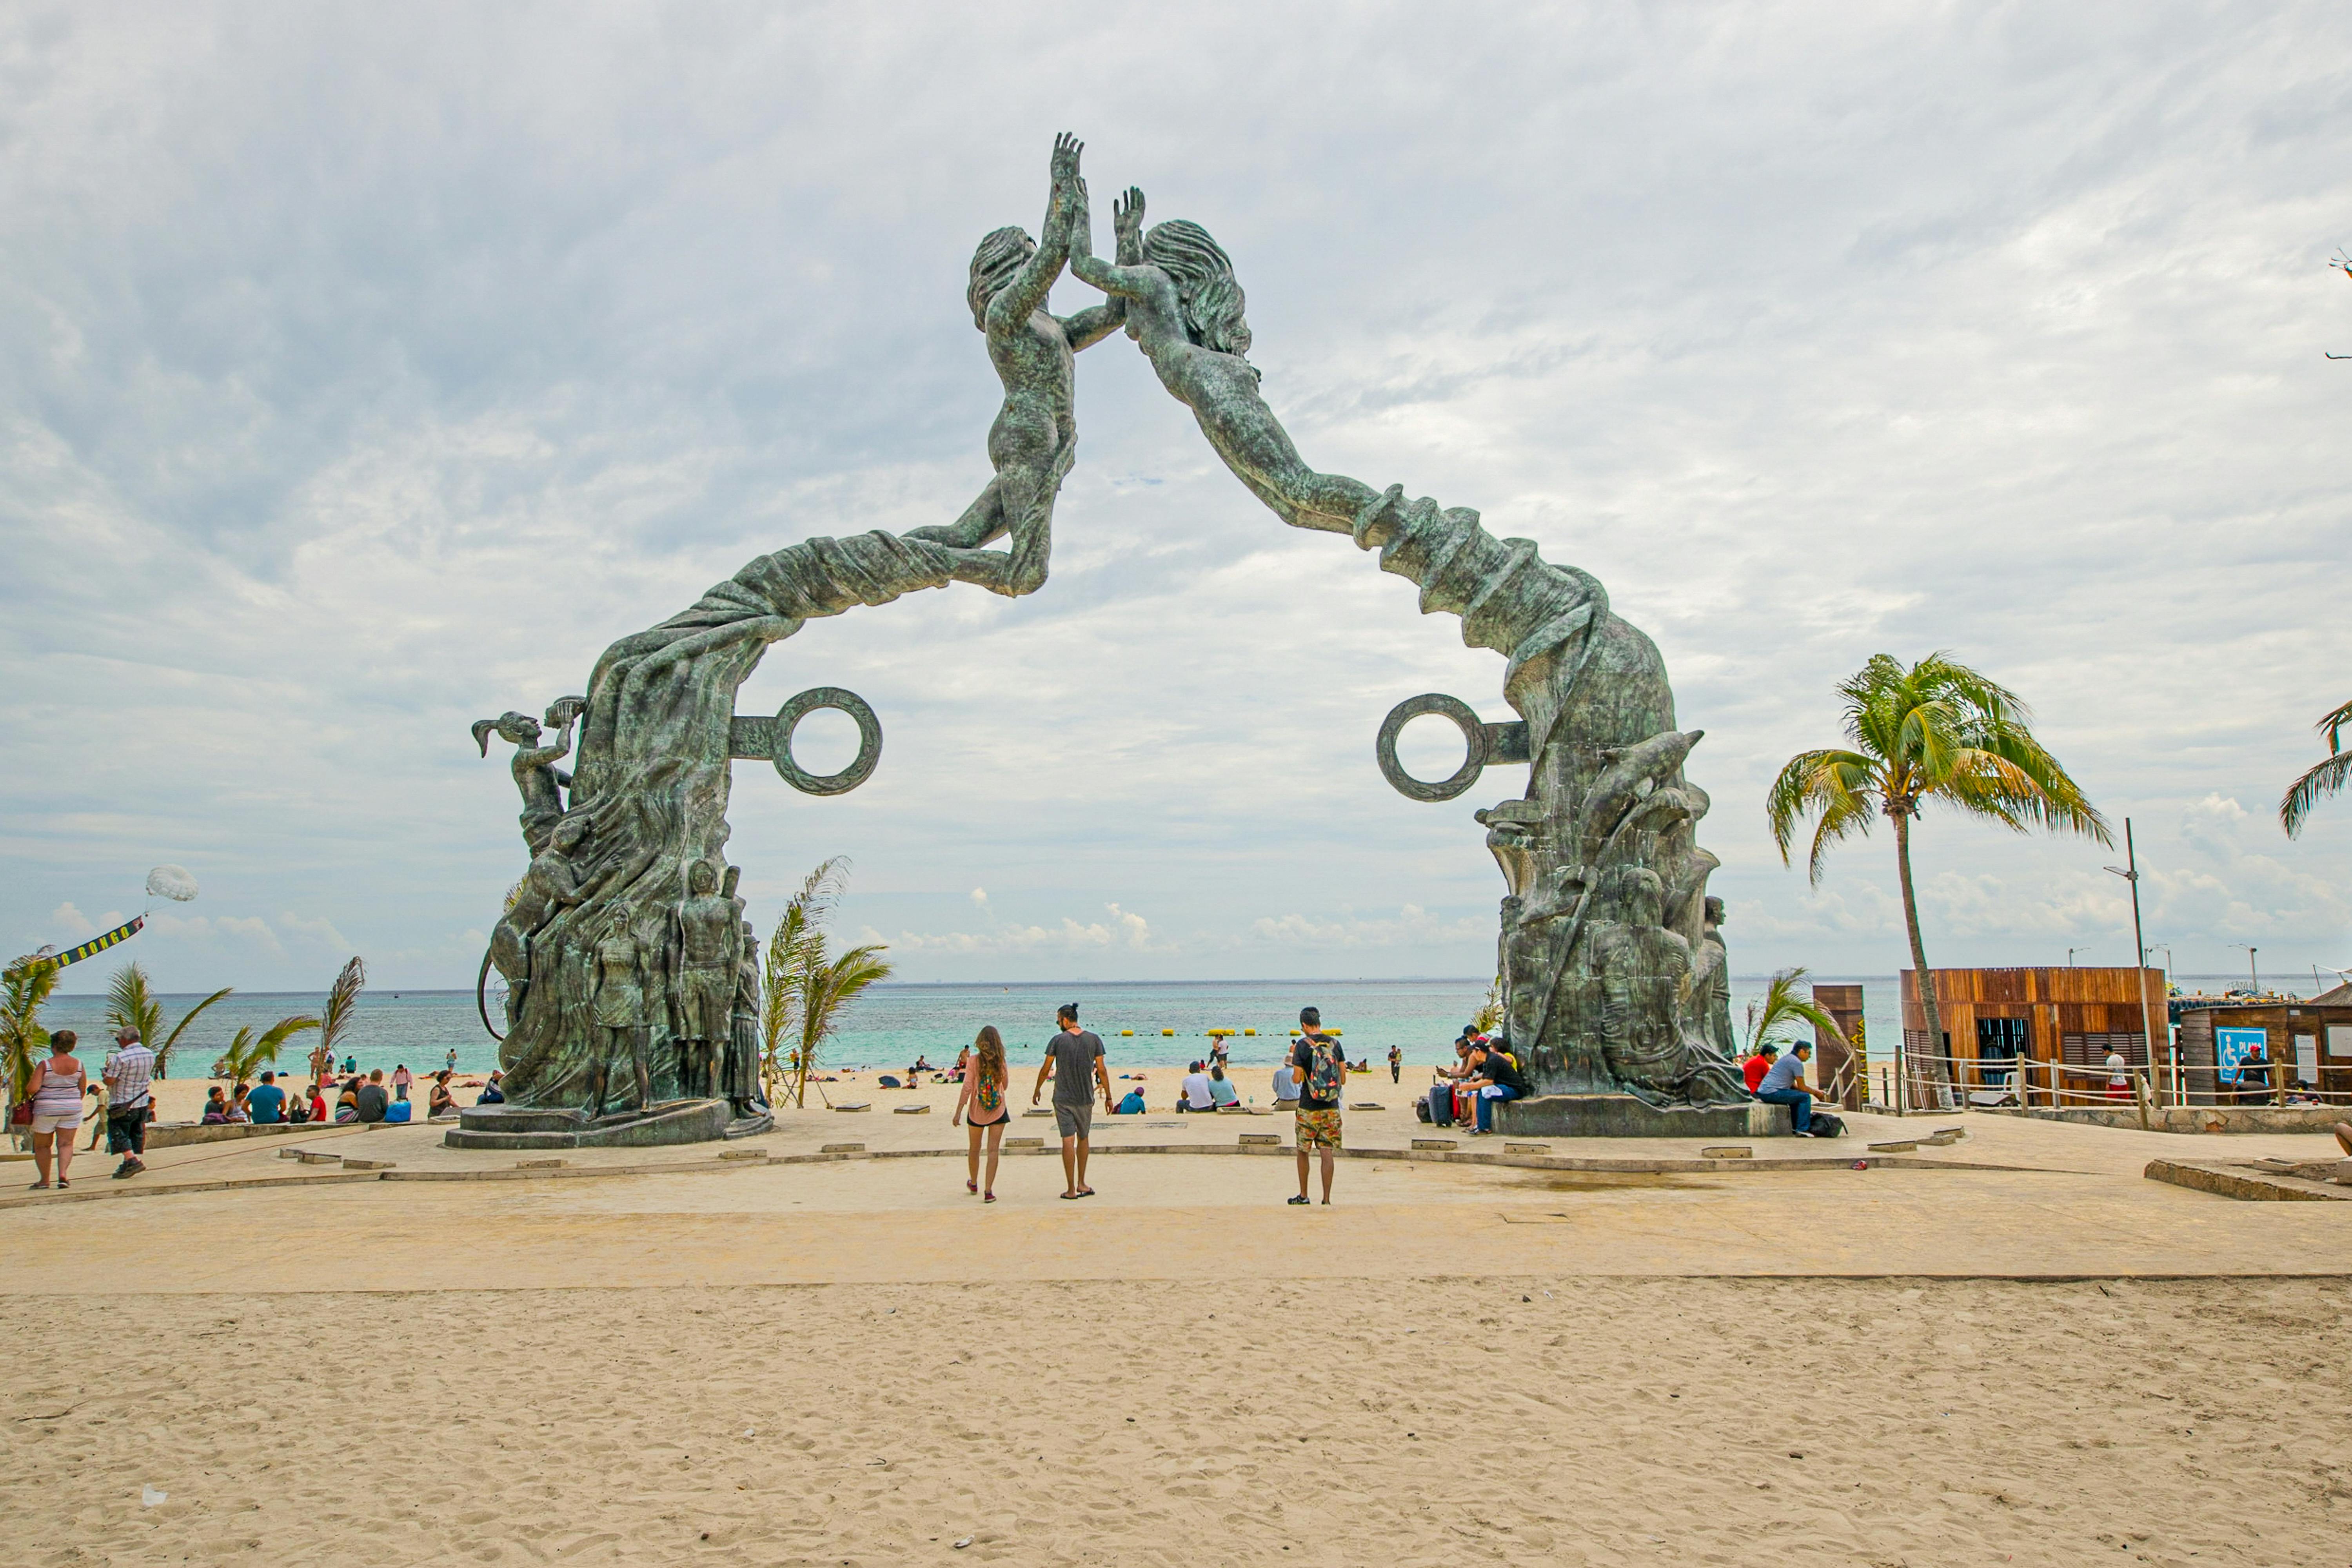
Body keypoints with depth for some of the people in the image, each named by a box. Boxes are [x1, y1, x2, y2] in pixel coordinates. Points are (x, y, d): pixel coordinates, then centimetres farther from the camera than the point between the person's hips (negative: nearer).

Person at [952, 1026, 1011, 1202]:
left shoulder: (975, 1060, -10)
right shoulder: (1001, 1062, -6)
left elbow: (967, 1088, -12)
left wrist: (958, 1113, -9)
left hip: (977, 1111, 0)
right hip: (998, 1111, 0)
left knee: (975, 1149, 18)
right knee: (993, 1150, 0)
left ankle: (973, 1183, 37)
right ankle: (988, 1191, -7)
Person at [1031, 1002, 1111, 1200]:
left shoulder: (1058, 1040, -6)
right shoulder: (1093, 1039, -1)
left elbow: (1046, 1069, 1)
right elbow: (1102, 1070, 1)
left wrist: (1037, 1090, 17)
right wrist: (1108, 1097, 10)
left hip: (1063, 1098, -2)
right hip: (1085, 1099, 2)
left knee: (1068, 1141, -2)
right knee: (1083, 1139, 18)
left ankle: (1071, 1189, -2)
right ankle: (1081, 1184, 19)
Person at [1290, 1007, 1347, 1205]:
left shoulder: (1303, 1045, -10)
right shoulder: (1334, 1044, 2)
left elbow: (1297, 1079, -10)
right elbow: (1343, 1080, 5)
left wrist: (1294, 1056, 6)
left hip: (1308, 1107, -3)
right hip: (1332, 1107, 3)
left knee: (1303, 1151, 12)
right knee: (1328, 1152, 3)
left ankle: (1304, 1196, 18)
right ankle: (1327, 1199, 2)